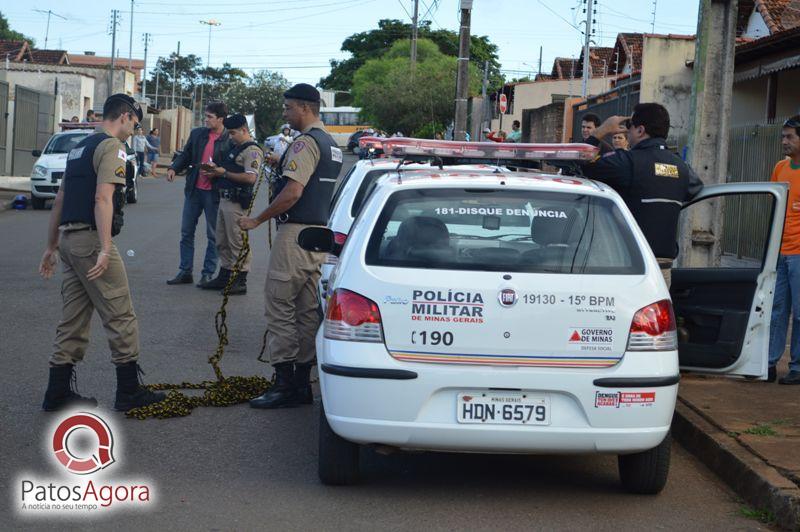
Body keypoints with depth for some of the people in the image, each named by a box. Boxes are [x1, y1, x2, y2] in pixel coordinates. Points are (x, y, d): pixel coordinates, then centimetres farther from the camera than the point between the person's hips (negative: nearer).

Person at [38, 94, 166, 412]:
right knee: (120, 317, -1)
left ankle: (58, 393, 13)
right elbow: (103, 199, -20)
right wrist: (105, 249, -25)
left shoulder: (80, 147, 20)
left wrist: (52, 246, 26)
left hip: (68, 239, 9)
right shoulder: (112, 147, -8)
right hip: (91, 239, -9)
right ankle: (128, 391, 3)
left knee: (73, 320, 12)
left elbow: (60, 200, 22)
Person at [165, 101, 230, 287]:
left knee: (213, 235, 6)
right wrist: (173, 168, -4)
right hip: (194, 189, 5)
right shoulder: (197, 134, 5)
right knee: (186, 232, 9)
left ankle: (208, 274, 15)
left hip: (214, 193, -5)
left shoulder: (230, 140, -10)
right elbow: (185, 155, 13)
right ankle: (185, 272, 17)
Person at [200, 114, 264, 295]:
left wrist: (224, 173, -15)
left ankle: (241, 281, -2)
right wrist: (216, 169, 8)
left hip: (237, 203, -10)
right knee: (222, 242, 15)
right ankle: (224, 276, 24)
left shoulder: (252, 150, -12)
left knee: (237, 242, -7)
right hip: (225, 199, 10)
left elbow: (250, 177, -23)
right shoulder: (236, 147, 20)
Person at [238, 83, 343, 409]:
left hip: (295, 235, -10)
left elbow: (293, 192, -21)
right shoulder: (331, 144, 18)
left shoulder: (306, 143, -14)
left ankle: (284, 384, -5)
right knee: (308, 310, 11)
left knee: (280, 306, -5)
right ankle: (302, 383, 14)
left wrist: (257, 220, -13)